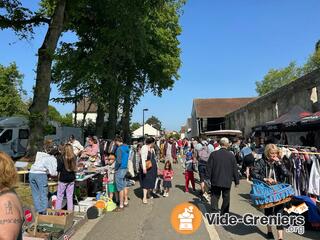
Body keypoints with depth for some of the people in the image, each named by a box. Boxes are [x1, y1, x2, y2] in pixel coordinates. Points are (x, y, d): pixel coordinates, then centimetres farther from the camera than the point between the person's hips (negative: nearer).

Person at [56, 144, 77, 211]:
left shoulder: (61, 158, -14)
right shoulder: (74, 157, -3)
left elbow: (58, 169, -13)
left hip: (63, 180, -3)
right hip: (71, 179, 4)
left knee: (59, 196, 10)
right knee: (70, 196, 12)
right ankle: (70, 210, 18)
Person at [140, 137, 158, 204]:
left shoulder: (152, 148, 12)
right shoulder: (144, 148, -14)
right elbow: (143, 158, -22)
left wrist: (156, 167, 18)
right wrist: (144, 168, -30)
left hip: (153, 167, 8)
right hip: (147, 167, -8)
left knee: (151, 181, 13)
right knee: (146, 182, -5)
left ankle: (148, 194, 30)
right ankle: (144, 197, 0)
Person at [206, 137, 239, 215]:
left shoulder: (213, 154, -8)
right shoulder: (231, 155, -8)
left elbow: (209, 168, -6)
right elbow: (235, 170, -1)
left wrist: (208, 178, 3)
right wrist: (236, 181, 9)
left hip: (215, 181, 0)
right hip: (227, 182, 0)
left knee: (215, 197, 12)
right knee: (226, 198, 16)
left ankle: (215, 211, 1)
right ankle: (224, 213, 25)